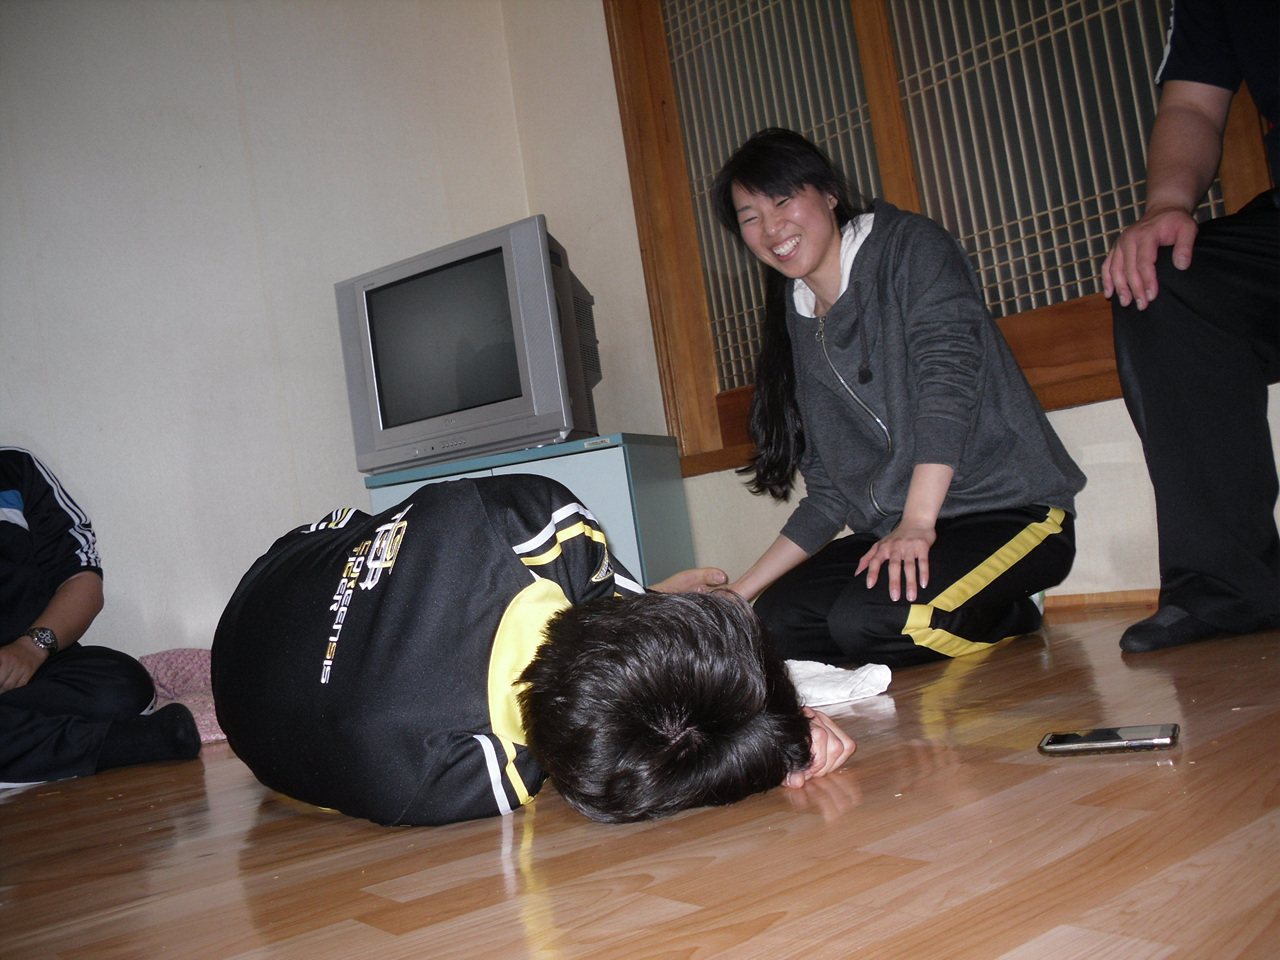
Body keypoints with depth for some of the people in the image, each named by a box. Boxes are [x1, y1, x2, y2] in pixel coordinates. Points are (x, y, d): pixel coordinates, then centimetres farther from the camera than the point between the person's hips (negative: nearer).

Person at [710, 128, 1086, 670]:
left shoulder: (910, 247, -3)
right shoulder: (797, 325, 13)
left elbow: (949, 375, -19)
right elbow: (829, 493, 12)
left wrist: (917, 524, -30)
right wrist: (739, 592, 8)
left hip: (1007, 509, -6)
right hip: (892, 531, 7)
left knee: (867, 619, -29)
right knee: (772, 621, -13)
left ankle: (1008, 616, -1)